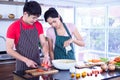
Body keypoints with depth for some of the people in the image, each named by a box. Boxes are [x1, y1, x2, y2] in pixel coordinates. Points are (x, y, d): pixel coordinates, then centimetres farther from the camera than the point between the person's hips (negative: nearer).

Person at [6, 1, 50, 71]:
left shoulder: (38, 26, 0)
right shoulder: (13, 27, -13)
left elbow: (44, 43, 3)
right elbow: (9, 50, -12)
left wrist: (46, 56, -16)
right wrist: (26, 60, -19)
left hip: (37, 64, 4)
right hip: (22, 67, -3)